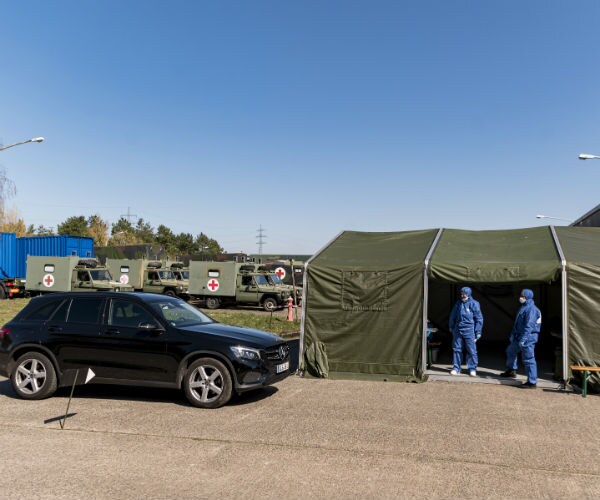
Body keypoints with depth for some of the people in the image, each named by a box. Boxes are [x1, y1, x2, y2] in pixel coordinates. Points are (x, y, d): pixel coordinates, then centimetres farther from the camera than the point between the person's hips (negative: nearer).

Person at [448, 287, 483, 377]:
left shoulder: (474, 304, -5)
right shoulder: (458, 303, 6)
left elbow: (479, 319, -2)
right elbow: (452, 316, 18)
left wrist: (478, 332, -4)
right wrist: (451, 327, 20)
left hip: (469, 330, -4)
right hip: (457, 330, 4)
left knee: (471, 350, 0)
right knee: (457, 349, 7)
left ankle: (472, 368, 11)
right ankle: (456, 368, 16)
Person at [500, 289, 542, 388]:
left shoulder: (531, 309, -19)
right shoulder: (523, 307, 14)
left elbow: (529, 326, -25)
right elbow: (517, 323, 20)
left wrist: (523, 339, -27)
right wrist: (513, 334, 20)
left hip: (528, 337, -11)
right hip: (519, 336, 11)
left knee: (528, 359, -6)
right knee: (510, 350, 25)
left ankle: (532, 382, 1)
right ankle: (511, 371, 40)